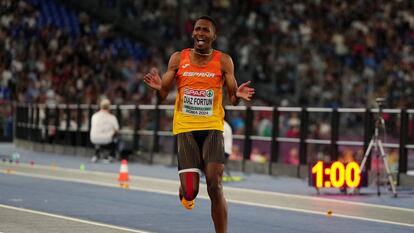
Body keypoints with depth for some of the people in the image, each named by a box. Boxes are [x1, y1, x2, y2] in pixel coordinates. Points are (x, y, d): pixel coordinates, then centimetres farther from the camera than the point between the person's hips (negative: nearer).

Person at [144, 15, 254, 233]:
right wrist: (158, 87, -17)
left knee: (215, 187, -14)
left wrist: (238, 95, -21)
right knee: (190, 191, -7)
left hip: (212, 128, -1)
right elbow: (163, 95, 7)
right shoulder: (178, 58, 6)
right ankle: (186, 193, 32)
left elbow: (232, 98, 3)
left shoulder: (223, 61, 3)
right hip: (185, 129, 1)